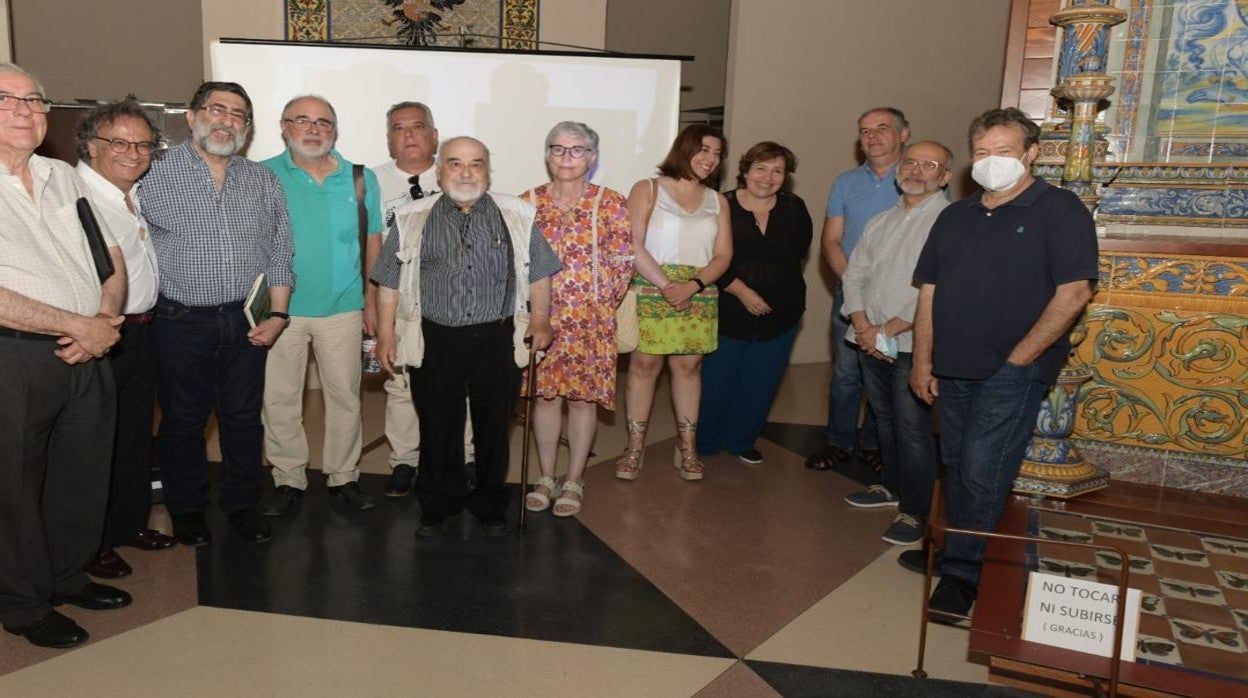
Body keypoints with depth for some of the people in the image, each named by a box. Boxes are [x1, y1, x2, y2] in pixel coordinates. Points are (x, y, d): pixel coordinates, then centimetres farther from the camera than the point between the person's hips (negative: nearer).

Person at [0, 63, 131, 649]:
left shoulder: (64, 178, 11)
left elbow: (112, 259, 12)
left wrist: (104, 321, -5)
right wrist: (80, 325, -16)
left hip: (87, 356, 6)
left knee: (83, 475, 16)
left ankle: (67, 575, 36)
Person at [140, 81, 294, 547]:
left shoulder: (264, 182, 7)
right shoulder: (156, 175, -3)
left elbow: (279, 253, 9)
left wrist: (278, 314, 2)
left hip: (247, 322, 3)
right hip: (181, 322, -2)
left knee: (244, 417, 11)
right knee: (183, 420, 10)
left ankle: (242, 504, 28)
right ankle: (186, 508, 29)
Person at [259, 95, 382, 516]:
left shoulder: (361, 179, 4)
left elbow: (373, 242, 8)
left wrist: (372, 302, 5)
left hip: (343, 308, 1)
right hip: (280, 308, -1)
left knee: (345, 395, 8)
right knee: (279, 399, 6)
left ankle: (343, 477, 23)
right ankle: (288, 479, 22)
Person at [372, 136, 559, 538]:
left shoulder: (516, 216, 7)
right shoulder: (412, 219, 6)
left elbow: (538, 273, 13)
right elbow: (389, 280, 8)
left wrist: (541, 318, 3)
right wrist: (385, 333, 4)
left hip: (497, 339, 1)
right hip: (435, 341, 0)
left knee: (493, 427, 9)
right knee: (438, 428, 7)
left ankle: (490, 507, 26)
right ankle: (437, 508, 24)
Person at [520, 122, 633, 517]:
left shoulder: (611, 203, -1)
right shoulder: (529, 202, 5)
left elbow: (623, 261, -1)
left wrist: (597, 302, -3)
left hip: (591, 319, -1)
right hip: (541, 317, 2)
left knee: (584, 396, 4)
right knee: (545, 393, 7)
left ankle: (574, 481, 17)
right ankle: (546, 478, 21)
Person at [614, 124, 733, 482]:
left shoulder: (717, 202, 14)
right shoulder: (648, 190, 3)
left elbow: (723, 255, 6)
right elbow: (634, 244, -8)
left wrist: (692, 286, -12)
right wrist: (666, 285, -17)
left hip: (699, 297, 3)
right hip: (650, 292, -3)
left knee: (688, 366, 6)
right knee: (644, 364, -1)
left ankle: (687, 448, 16)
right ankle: (634, 448, 7)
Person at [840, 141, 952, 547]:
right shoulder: (881, 222, 15)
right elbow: (854, 275, 12)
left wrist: (887, 330, -15)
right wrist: (863, 327, -5)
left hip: (913, 344, -7)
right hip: (871, 341, 7)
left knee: (912, 428, -4)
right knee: (884, 418, 17)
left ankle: (914, 511, 7)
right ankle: (891, 486, 34)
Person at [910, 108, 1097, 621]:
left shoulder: (1059, 210, -5)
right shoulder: (955, 216, 13)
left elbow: (1074, 293, -13)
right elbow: (929, 293, 12)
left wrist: (1018, 359, -14)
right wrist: (923, 361, 7)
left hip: (1013, 372, -6)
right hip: (953, 369, 6)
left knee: (982, 473, -7)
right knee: (957, 470, 13)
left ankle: (962, 574, 6)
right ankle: (960, 559, 28)